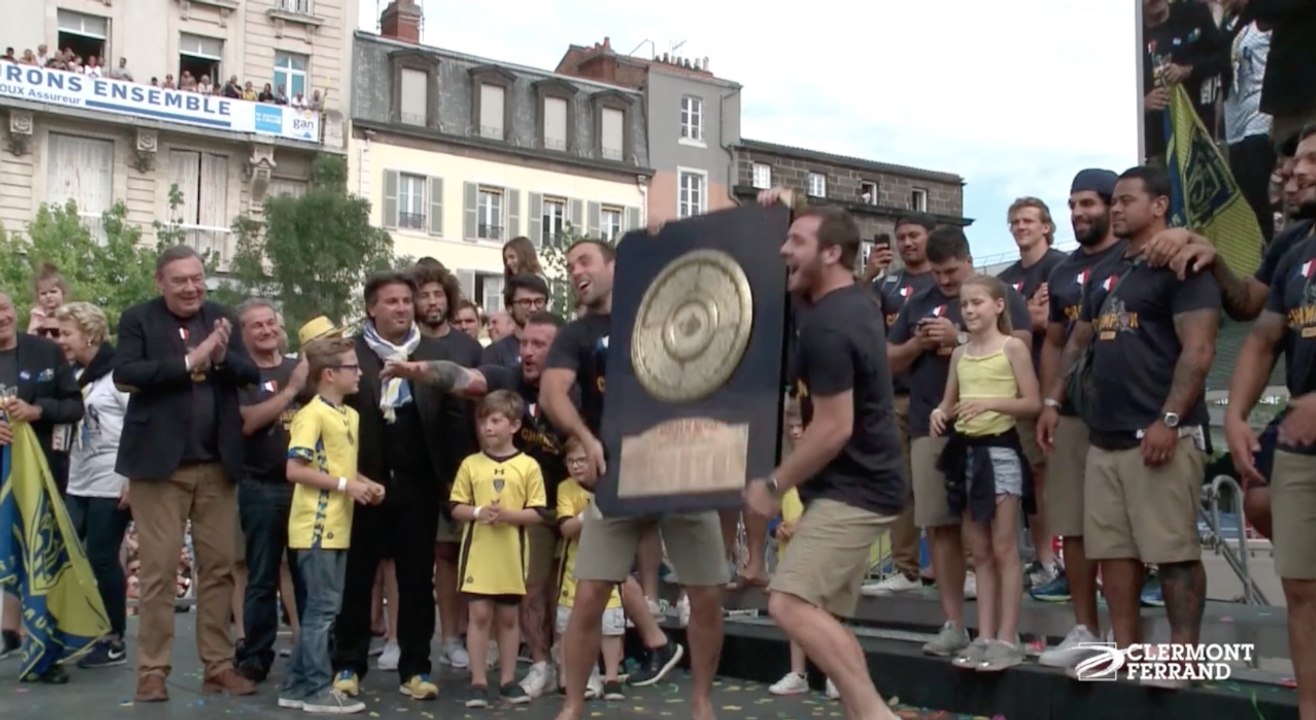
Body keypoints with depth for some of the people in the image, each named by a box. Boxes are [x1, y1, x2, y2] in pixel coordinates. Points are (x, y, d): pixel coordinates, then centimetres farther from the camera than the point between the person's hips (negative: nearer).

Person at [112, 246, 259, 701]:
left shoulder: (221, 317, 10)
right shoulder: (137, 319, -1)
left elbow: (250, 374, 4)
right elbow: (124, 374, -15)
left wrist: (221, 357, -16)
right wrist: (188, 361, -21)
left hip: (217, 465, 4)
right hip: (160, 463, -3)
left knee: (218, 567, 7)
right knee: (159, 569, 0)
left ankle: (218, 666, 16)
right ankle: (152, 670, 9)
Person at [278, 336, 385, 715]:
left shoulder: (351, 416, 13)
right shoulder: (312, 415, -13)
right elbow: (294, 470, -19)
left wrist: (365, 484, 4)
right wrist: (346, 485, -19)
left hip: (337, 527, 9)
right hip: (316, 527, -9)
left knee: (321, 609, 13)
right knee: (322, 609, -4)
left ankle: (297, 685, 21)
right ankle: (318, 690, 4)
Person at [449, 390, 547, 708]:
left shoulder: (528, 466, -2)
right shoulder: (471, 464, 2)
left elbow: (537, 513, -3)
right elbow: (456, 508, 3)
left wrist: (506, 514, -18)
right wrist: (478, 512, -16)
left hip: (511, 553, 0)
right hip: (478, 551, 0)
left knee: (509, 616, 9)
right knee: (480, 614, 0)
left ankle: (508, 680, 19)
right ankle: (478, 681, 8)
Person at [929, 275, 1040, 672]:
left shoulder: (1013, 347, -4)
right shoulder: (959, 353, 12)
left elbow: (1033, 403, -8)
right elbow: (950, 402, 16)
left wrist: (991, 403, -22)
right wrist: (939, 414, -6)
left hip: (1001, 449, -6)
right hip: (966, 451, 6)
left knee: (1004, 550, -3)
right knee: (980, 553, 8)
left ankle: (1008, 639, 1)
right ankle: (985, 636, 12)